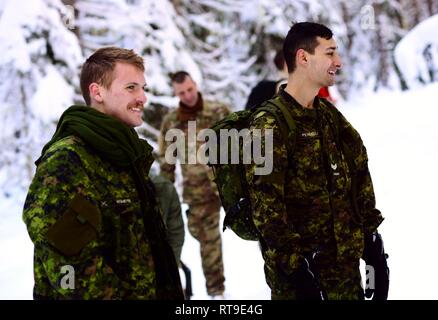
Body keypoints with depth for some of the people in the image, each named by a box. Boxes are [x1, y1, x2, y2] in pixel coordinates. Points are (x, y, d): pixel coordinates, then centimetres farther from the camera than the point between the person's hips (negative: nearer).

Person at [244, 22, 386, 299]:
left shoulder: (329, 114, 9)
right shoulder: (269, 125, -14)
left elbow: (359, 176, 15)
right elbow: (266, 205, -18)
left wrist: (370, 231, 10)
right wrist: (293, 264, -20)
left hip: (346, 258, 7)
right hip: (299, 265, -7)